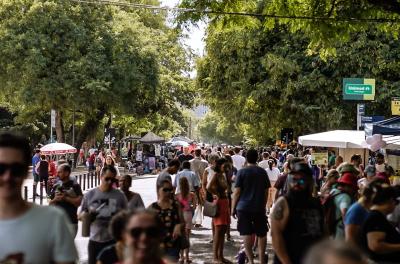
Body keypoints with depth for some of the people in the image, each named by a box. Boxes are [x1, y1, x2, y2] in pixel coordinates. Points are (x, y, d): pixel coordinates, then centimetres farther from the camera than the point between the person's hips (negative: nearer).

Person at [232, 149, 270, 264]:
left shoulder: (242, 172, -6)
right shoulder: (263, 172, 3)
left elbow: (237, 192, -7)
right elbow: (266, 191, 7)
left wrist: (233, 208, 0)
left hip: (244, 207, -2)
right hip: (259, 207, 2)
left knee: (246, 233, 0)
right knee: (262, 233, 13)